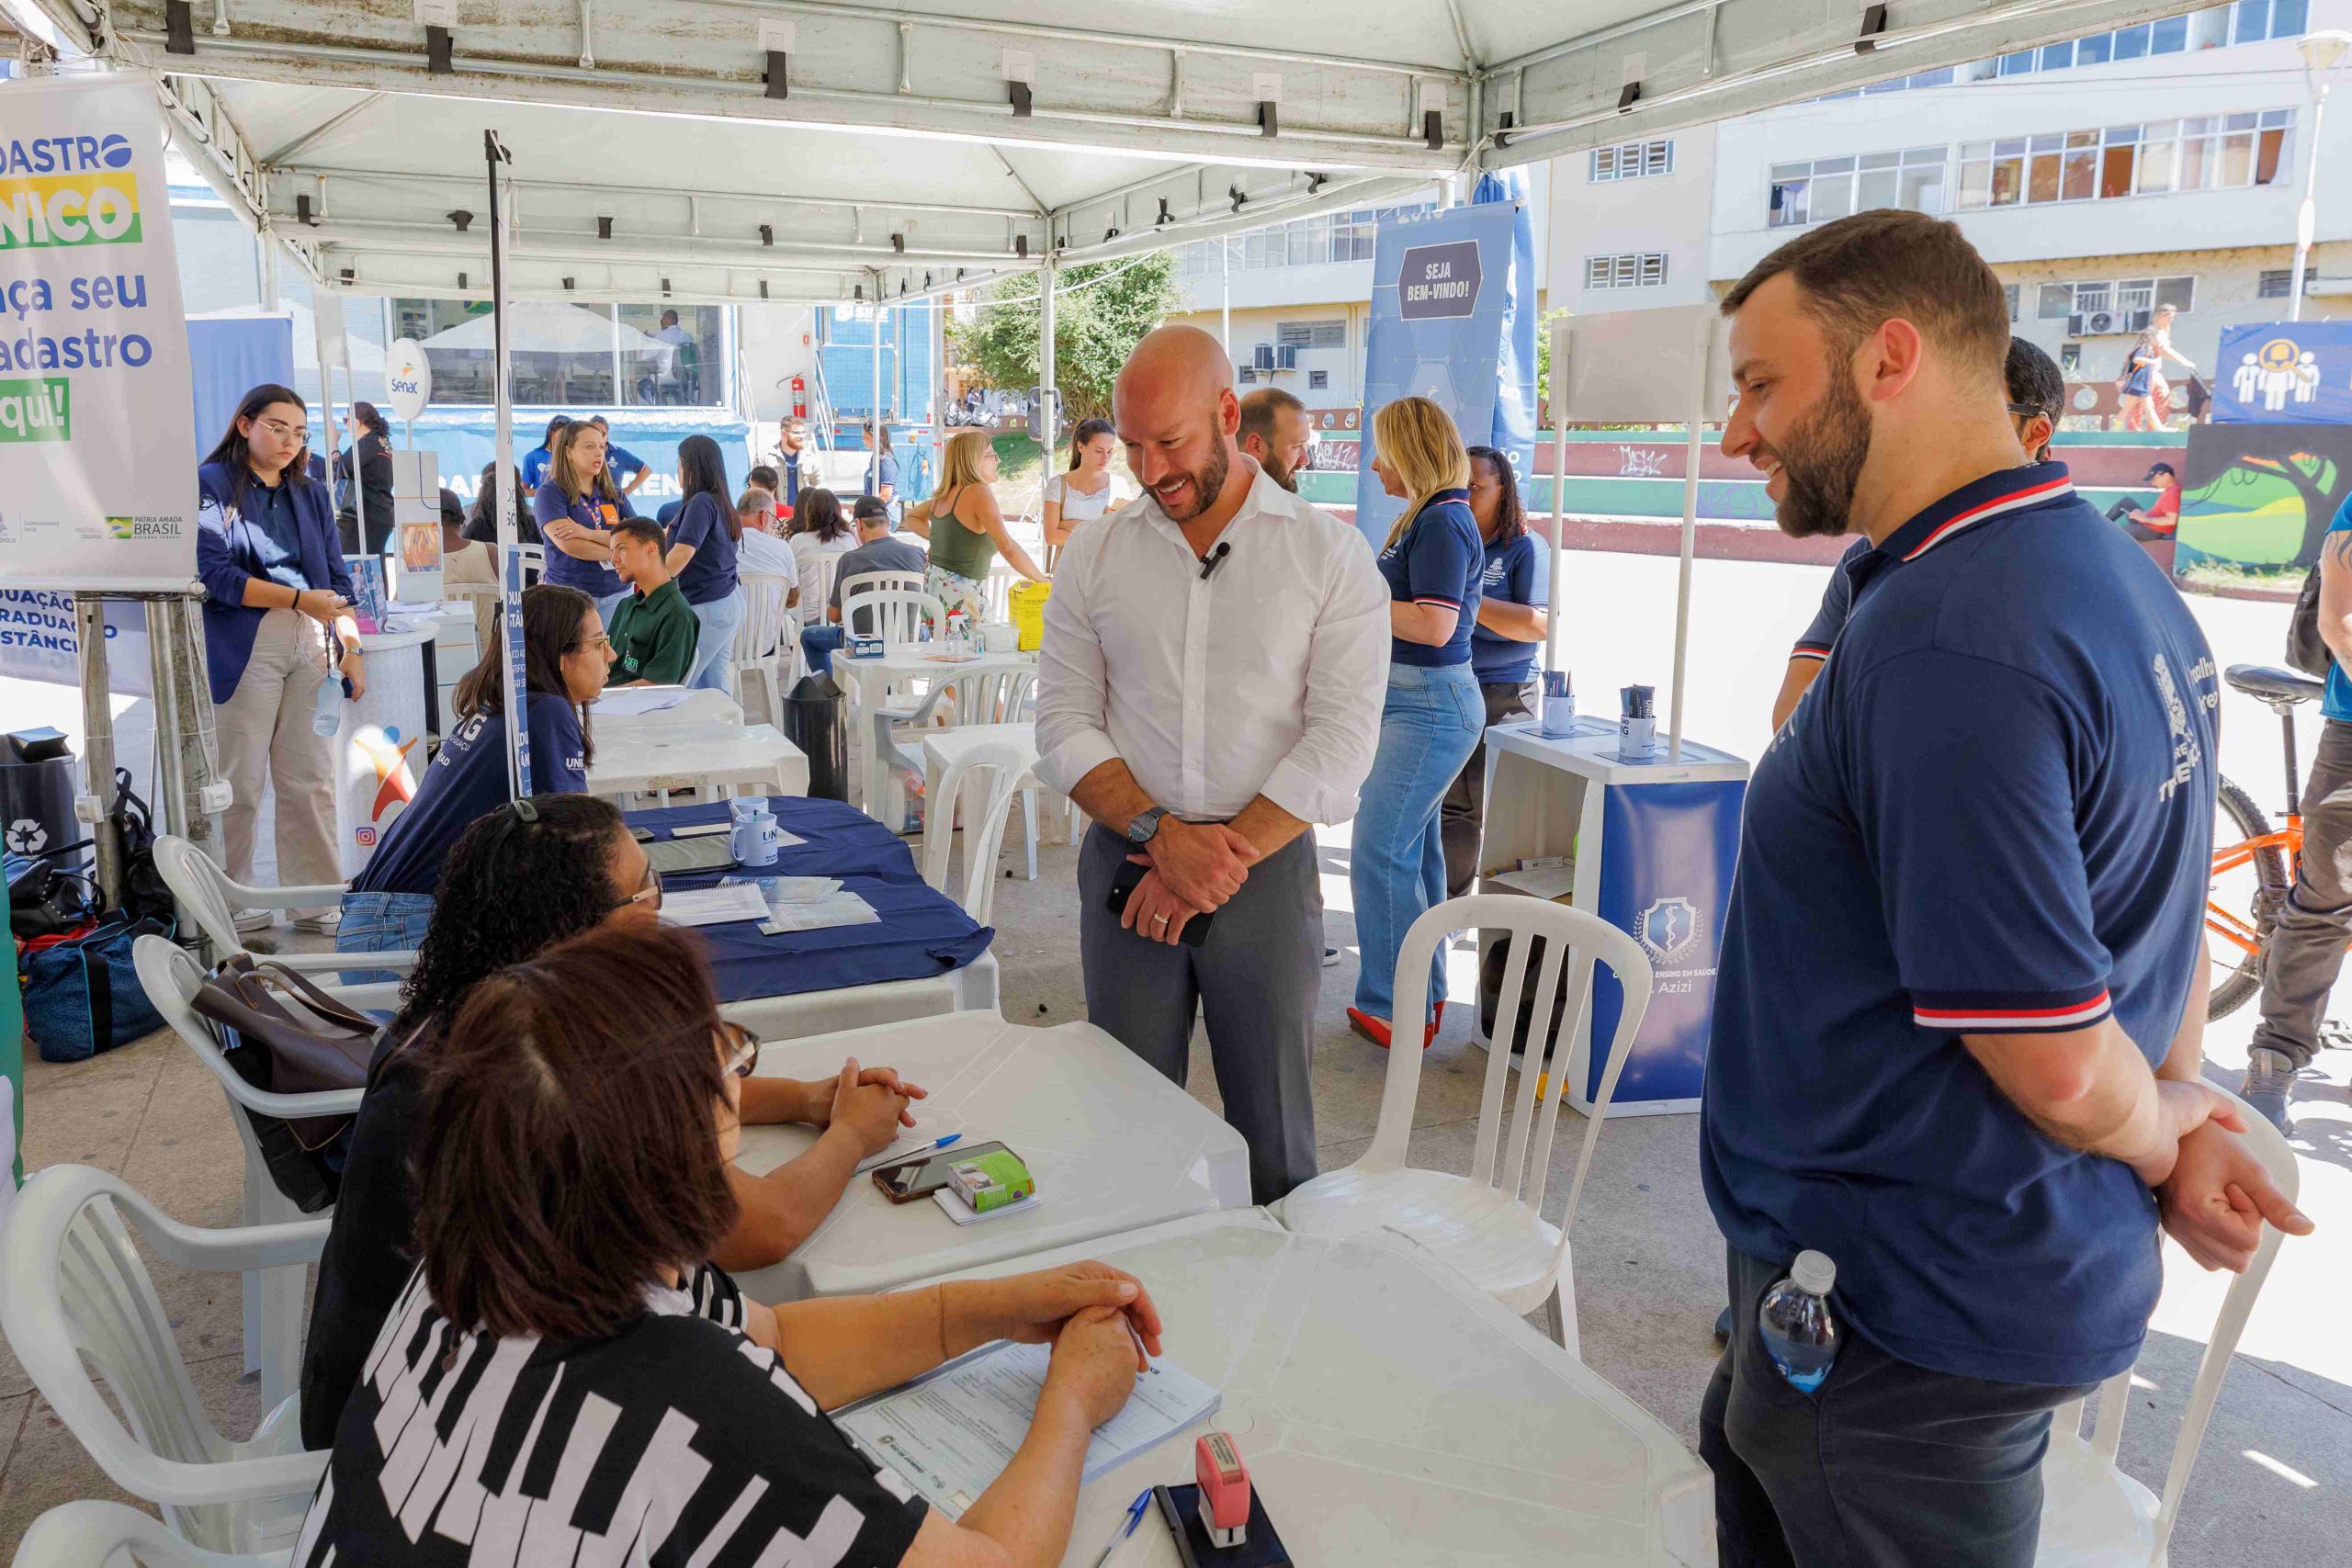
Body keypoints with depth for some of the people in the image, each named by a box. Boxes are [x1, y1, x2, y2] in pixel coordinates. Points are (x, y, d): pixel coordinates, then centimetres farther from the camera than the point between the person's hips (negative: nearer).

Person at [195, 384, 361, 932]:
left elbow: (337, 579, 16)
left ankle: (316, 899, 11)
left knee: (311, 781, 5)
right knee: (239, 784, 0)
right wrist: (297, 599, -15)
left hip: (312, 648, 5)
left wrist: (352, 649, 6)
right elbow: (214, 573, -10)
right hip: (244, 649, -5)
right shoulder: (211, 484, 0)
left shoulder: (312, 493, 18)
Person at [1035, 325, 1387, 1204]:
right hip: (1126, 867, 2)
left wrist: (1225, 857, -14)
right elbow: (1065, 725, 1)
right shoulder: (1093, 556, 6)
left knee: (1270, 1125, 7)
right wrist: (1162, 833, -14)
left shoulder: (1330, 555, -1)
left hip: (1268, 866, -1)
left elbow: (1341, 741, -7)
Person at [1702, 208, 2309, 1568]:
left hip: (1905, 1311, -9)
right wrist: (2180, 1107, 7)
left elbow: (2053, 1057, -26)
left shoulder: (1948, 644, -29)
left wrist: (2160, 1143, -6)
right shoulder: (2115, 575, 5)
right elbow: (2158, 908, 14)